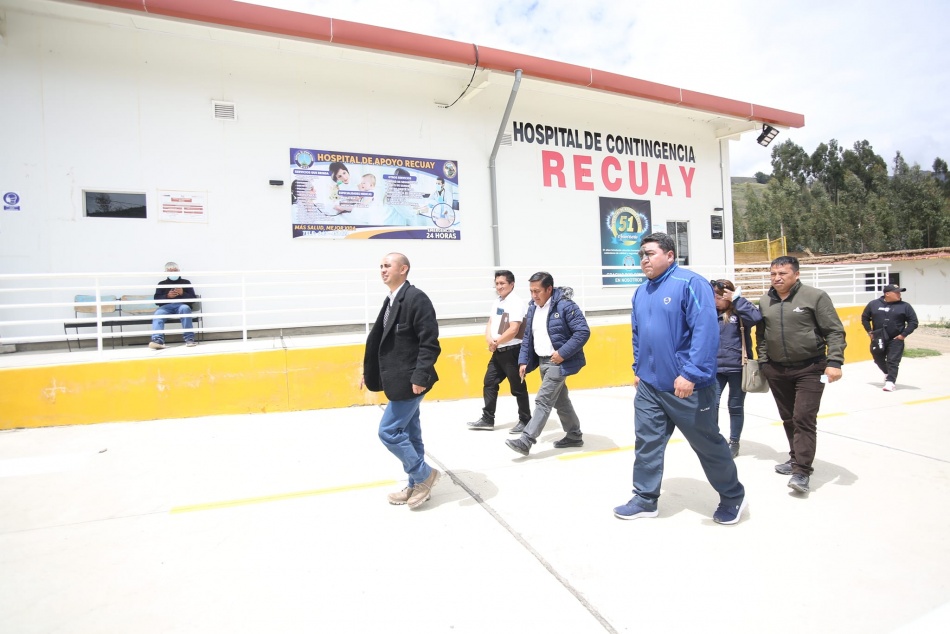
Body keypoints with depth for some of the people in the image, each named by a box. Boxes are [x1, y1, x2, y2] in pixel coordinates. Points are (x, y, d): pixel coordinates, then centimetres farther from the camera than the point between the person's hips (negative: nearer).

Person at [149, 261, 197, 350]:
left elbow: (193, 298, 12)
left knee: (185, 308, -37)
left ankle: (189, 339, -39)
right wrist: (167, 296, -6)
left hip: (182, 305, -1)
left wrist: (183, 293, -6)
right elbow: (156, 300, 12)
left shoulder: (186, 282, 22)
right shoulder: (162, 284, 24)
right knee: (157, 314, -32)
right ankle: (158, 340, -51)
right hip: (166, 306, 2)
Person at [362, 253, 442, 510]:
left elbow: (430, 342, -21)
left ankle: (424, 474, 13)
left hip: (410, 380, -9)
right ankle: (417, 484, 29)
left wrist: (420, 376, -25)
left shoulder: (416, 298, -16)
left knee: (388, 431, -5)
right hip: (399, 380, 9)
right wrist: (369, 372, 17)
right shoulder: (391, 301, 12)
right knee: (408, 433, 16)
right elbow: (377, 339, 17)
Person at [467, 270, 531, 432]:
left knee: (518, 387, 1)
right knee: (489, 383, 11)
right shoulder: (497, 302, 13)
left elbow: (513, 330, -22)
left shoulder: (517, 302, -14)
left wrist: (496, 342, -12)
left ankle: (525, 421, 15)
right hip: (498, 351, 9)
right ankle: (487, 419, 21)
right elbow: (490, 323, 12)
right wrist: (489, 340, -8)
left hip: (512, 351, -9)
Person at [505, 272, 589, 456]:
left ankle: (526, 440, -6)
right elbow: (527, 337, 12)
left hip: (559, 362, -8)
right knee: (560, 399, 18)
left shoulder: (565, 306, -17)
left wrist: (563, 353, -22)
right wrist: (523, 361, 6)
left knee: (543, 401, -9)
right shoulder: (533, 308, 6)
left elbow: (583, 331, -20)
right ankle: (574, 435, 32)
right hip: (542, 361, 8)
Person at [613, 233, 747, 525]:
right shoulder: (641, 292, 9)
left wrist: (691, 374, -25)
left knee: (708, 444, 11)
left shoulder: (690, 283, -15)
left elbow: (706, 332, -22)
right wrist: (638, 370, 17)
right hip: (649, 386, 6)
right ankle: (645, 499, 25)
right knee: (646, 443, 10)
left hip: (688, 388, -6)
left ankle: (733, 497, 34)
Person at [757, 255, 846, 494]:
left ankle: (802, 471, -6)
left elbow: (835, 332, -8)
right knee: (788, 418, 15)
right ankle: (796, 458, 31)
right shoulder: (765, 301, 7)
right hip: (777, 371, 5)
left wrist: (834, 362, -16)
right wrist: (763, 363, 11)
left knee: (804, 418, -10)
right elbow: (761, 336, 15)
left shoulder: (815, 296, -7)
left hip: (810, 369, -5)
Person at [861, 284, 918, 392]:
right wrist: (869, 331, 4)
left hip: (896, 340, -2)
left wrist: (904, 334, -8)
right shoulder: (873, 304, 1)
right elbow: (864, 318, 11)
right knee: (878, 359, 14)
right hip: (877, 339, 2)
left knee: (893, 361, -6)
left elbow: (913, 322, 0)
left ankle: (890, 382, -3)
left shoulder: (905, 306, -3)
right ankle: (887, 373, 40)